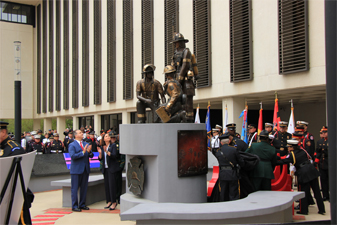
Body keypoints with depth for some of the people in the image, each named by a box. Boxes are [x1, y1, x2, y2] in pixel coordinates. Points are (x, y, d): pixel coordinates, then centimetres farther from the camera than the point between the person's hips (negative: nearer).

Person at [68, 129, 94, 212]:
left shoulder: (86, 144, 13)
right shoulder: (72, 145, -5)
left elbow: (91, 156, 9)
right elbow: (73, 156, -18)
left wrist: (89, 152, -12)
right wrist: (83, 152, -21)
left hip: (85, 169, 6)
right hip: (76, 170, -6)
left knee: (84, 188, 11)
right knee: (75, 189, 0)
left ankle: (82, 204, 21)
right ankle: (74, 206, 7)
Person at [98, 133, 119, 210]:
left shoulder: (113, 145, -2)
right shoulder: (102, 147, 11)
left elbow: (114, 156, -14)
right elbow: (100, 159, 8)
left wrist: (107, 152, -26)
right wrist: (100, 153, -10)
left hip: (112, 168, -5)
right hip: (105, 168, 5)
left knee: (112, 185, -9)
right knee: (106, 185, 5)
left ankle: (114, 202, -3)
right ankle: (109, 201, 14)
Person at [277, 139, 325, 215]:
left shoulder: (292, 155, -7)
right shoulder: (302, 150, 10)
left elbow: (283, 161, -11)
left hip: (303, 173, -6)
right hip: (312, 170, 6)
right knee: (316, 191, 10)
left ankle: (303, 210, 11)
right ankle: (321, 209, 16)